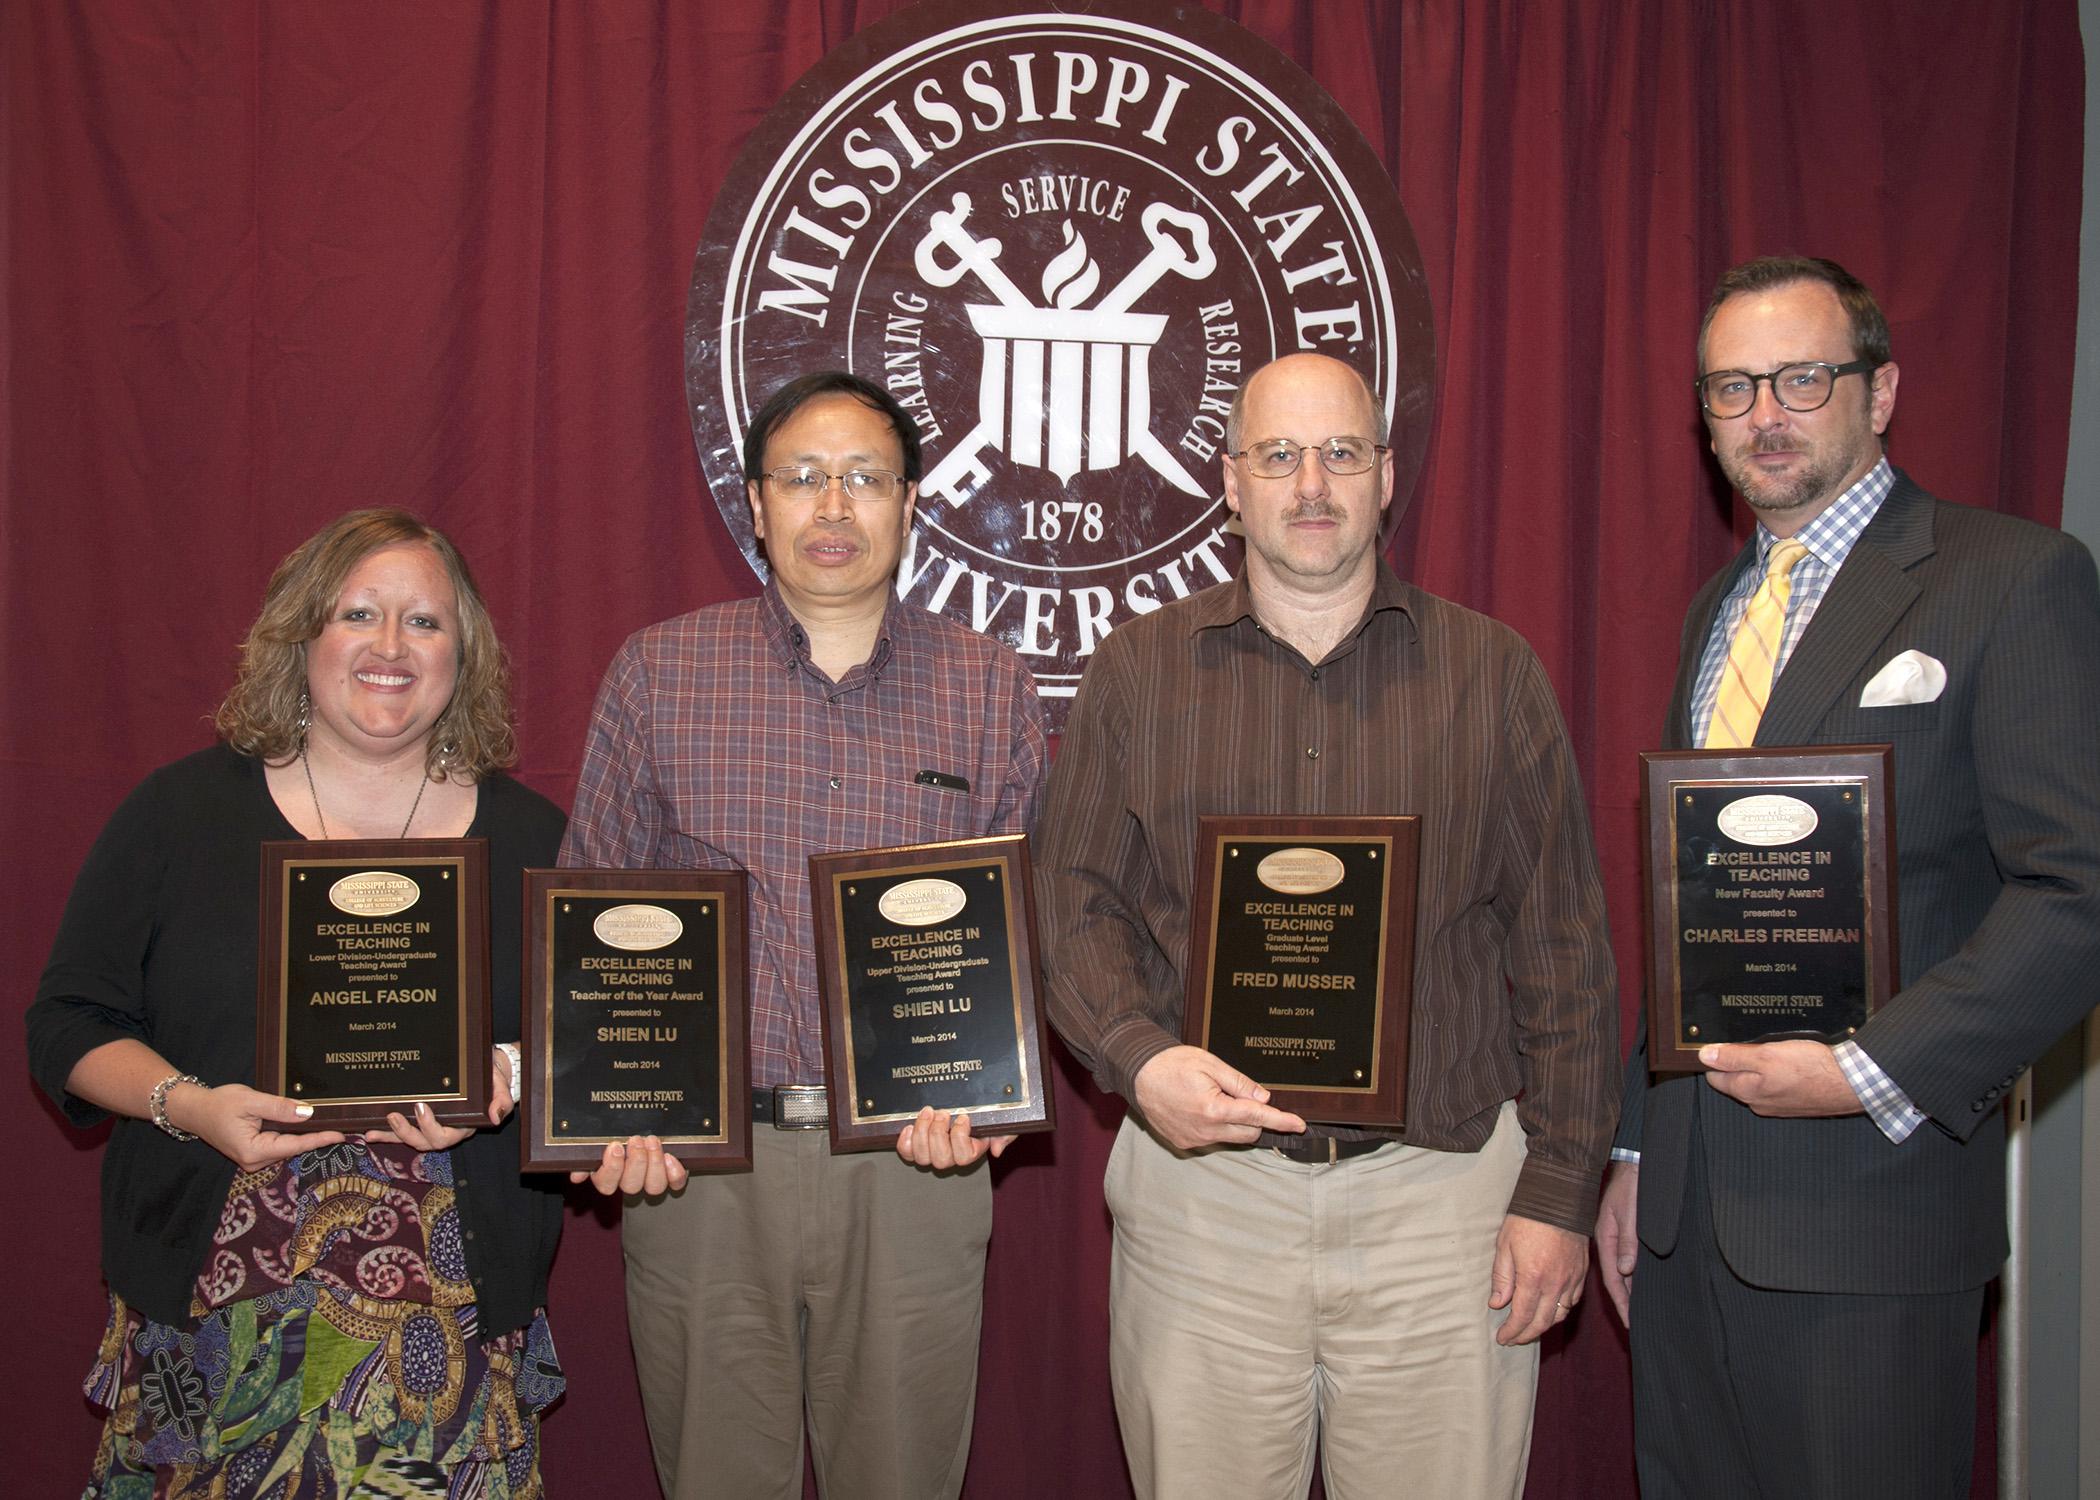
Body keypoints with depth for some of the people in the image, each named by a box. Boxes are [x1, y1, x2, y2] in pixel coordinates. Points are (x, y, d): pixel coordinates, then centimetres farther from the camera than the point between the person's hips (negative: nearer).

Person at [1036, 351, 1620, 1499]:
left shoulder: (1493, 672, 5)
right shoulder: (1134, 674, 6)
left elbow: (1562, 946, 4)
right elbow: (1078, 907, 4)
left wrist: (1559, 1188, 0)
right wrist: (1140, 1058, -14)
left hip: (1443, 1192, 0)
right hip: (1202, 1182, 0)